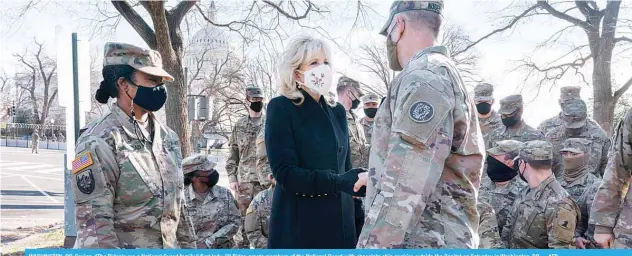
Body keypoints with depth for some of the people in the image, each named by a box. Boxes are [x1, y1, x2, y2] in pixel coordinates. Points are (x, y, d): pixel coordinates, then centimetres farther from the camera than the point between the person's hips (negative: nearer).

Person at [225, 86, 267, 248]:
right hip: (244, 179, 1)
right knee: (243, 215, 5)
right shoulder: (239, 126, 7)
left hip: (265, 179, 0)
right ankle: (240, 246, 16)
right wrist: (232, 178, -1)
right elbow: (232, 155, 7)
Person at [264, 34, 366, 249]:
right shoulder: (281, 108, -7)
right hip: (299, 226, -5)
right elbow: (285, 173, -16)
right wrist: (338, 182, -27)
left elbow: (345, 168, 12)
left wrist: (358, 219, 6)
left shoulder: (337, 112, 10)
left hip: (340, 224, 5)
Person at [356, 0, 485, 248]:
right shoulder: (447, 75, 18)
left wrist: (372, 245, -22)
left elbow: (405, 186, -24)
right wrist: (376, 177, 29)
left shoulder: (422, 77, -15)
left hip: (420, 242, -10)